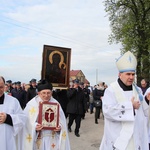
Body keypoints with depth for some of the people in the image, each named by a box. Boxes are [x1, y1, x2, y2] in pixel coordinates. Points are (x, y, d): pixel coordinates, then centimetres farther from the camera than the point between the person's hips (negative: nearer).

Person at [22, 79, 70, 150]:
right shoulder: (31, 104, -5)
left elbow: (62, 121, 4)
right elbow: (27, 122, -6)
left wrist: (59, 127, -16)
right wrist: (34, 127, -24)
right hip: (37, 139, -1)